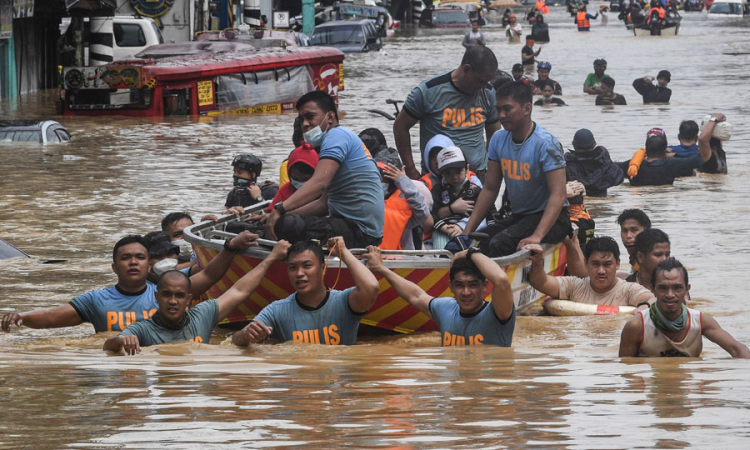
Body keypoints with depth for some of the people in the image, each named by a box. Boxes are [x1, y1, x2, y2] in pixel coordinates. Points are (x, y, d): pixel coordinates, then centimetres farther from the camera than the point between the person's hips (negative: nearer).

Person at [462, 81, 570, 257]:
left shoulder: (546, 144, -17)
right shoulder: (499, 140, 5)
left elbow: (558, 195, -24)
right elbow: (489, 189, 10)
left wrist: (537, 236, -35)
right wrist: (467, 231, 1)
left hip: (548, 217, -7)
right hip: (517, 216, 7)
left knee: (500, 243, -31)